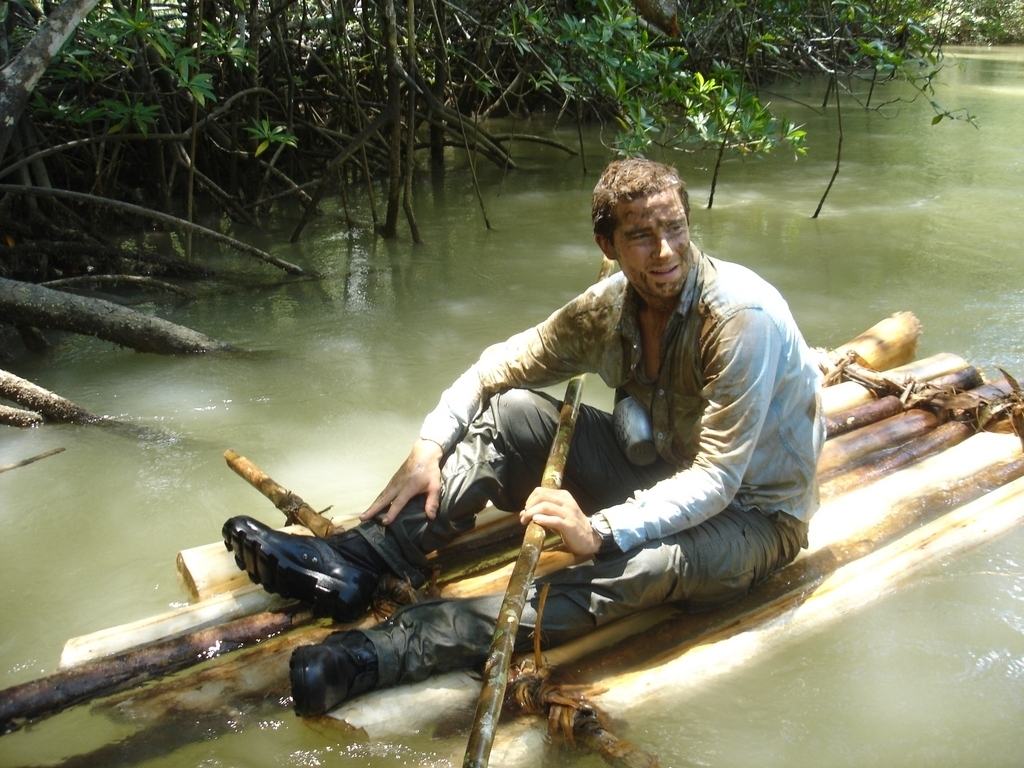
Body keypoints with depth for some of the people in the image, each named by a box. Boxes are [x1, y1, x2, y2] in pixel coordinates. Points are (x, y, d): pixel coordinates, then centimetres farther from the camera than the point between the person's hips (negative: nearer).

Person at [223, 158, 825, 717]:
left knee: (650, 561, -40)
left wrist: (600, 532, -40)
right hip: (662, 469, 6)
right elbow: (500, 366, 1)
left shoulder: (744, 316, -27)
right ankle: (354, 564, -17)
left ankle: (393, 650, -45)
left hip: (753, 512, -5)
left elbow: (716, 480, -29)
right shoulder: (608, 307, -7)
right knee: (514, 413, -11)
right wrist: (430, 448, -13)